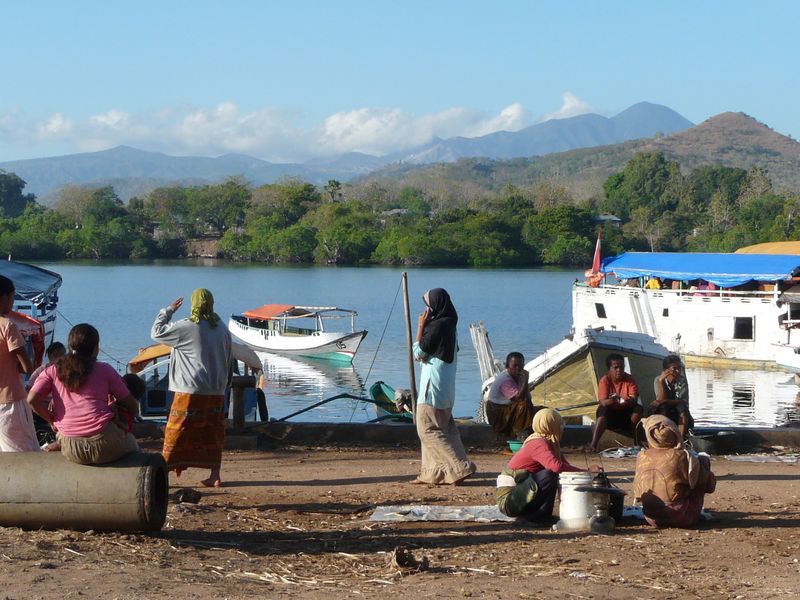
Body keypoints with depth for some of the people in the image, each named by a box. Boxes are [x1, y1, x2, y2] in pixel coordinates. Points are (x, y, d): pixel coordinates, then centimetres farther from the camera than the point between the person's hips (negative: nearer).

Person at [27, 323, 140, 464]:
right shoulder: (104, 370, 5)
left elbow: (32, 399, -4)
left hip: (72, 452, 2)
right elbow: (133, 407, 7)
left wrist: (52, 419, 12)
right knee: (131, 443, 33)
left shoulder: (53, 371, 9)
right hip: (104, 445, -2)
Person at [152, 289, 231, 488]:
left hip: (190, 391, -5)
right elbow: (228, 363, 13)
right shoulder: (222, 330, 8)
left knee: (176, 434, -2)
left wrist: (168, 310, 10)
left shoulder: (187, 327, -11)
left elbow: (156, 332, -1)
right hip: (216, 393, 5)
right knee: (213, 435, 11)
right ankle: (215, 476, 11)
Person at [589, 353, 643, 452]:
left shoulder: (630, 380, -8)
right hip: (610, 415, -1)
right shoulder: (604, 380, -12)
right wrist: (611, 401, -47)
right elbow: (602, 402, -22)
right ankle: (593, 445, -42)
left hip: (626, 412, 1)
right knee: (603, 410, -34)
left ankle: (637, 443, -21)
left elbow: (634, 399, -19)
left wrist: (627, 402, -45)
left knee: (638, 409, -29)